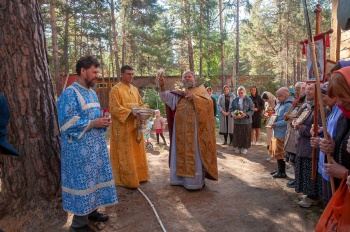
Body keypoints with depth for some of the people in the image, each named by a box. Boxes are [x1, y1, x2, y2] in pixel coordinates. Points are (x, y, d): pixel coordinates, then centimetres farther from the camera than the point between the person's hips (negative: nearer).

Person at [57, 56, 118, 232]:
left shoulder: (92, 92, 14)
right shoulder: (69, 93, -14)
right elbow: (67, 122, -20)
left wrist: (102, 123, 0)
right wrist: (93, 123, -20)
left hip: (95, 145, 9)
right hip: (80, 148, -9)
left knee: (94, 177, 16)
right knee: (82, 181, 0)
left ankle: (91, 211, 33)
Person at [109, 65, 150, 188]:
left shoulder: (135, 89, 15)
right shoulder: (116, 89, -8)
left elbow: (140, 104, 18)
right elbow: (114, 108, -15)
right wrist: (131, 112, -25)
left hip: (135, 125, 7)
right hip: (123, 126, -7)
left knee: (136, 151, 13)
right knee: (125, 154, -2)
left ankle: (138, 175, 25)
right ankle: (126, 180, 7)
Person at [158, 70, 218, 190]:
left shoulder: (201, 91, 8)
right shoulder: (179, 94, 17)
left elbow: (208, 102, -9)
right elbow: (166, 97, 3)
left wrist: (193, 97, -18)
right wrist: (162, 86, -13)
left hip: (194, 129, -4)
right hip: (181, 130, 4)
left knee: (194, 154, -3)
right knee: (181, 153, 8)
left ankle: (195, 181, 4)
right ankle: (181, 178, 17)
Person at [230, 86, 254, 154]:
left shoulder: (249, 100, -1)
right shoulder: (235, 100, 7)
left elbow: (252, 110, -2)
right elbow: (231, 109, 9)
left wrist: (246, 114, -19)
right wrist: (233, 114, -12)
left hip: (246, 121, -2)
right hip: (237, 121, 2)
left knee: (245, 135, 4)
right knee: (237, 135, 5)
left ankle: (245, 147, 19)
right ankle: (239, 147, 19)